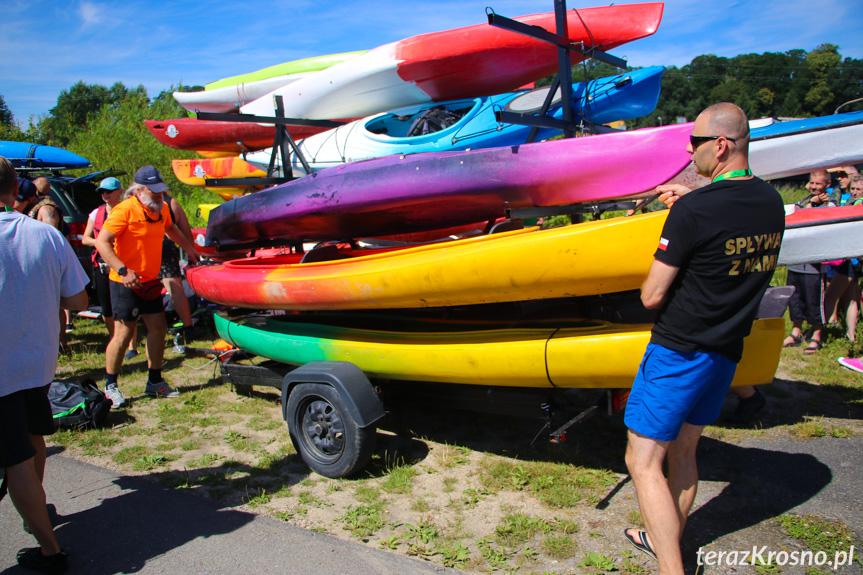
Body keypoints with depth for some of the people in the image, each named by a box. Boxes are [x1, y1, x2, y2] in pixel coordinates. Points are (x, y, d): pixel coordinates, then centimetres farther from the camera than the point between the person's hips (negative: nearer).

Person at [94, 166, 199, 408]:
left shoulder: (162, 208, 7)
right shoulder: (125, 210, -16)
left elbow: (170, 228, 30)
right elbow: (101, 242, -22)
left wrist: (189, 248, 20)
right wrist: (123, 270, -32)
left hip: (150, 281, 7)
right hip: (125, 283, -7)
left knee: (158, 328, 7)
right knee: (124, 333, -5)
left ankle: (155, 382, 21)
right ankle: (110, 386, 12)